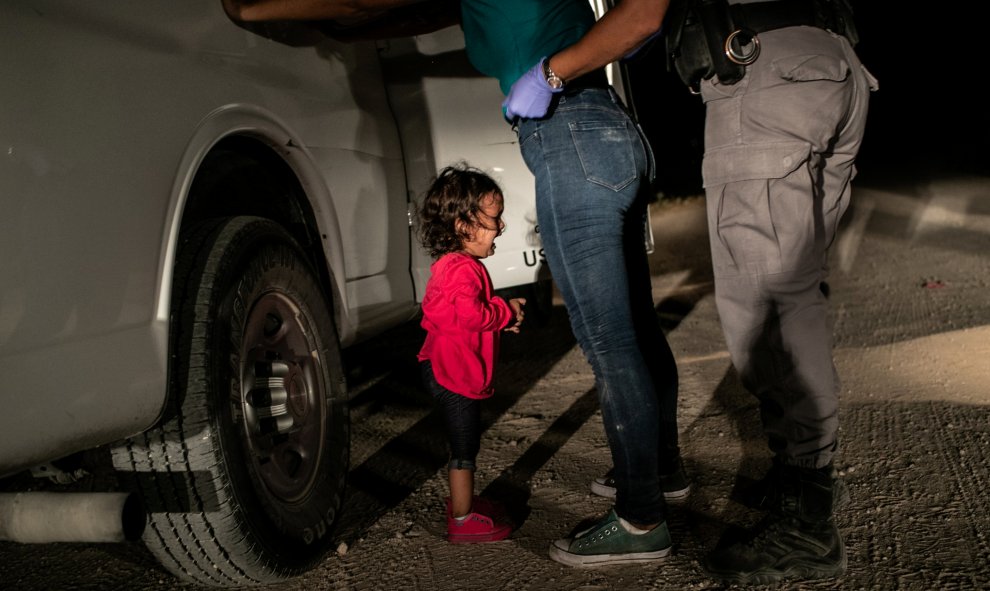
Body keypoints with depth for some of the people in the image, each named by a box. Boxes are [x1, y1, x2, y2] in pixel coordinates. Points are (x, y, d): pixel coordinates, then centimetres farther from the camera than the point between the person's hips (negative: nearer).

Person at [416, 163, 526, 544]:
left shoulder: (451, 264, 14)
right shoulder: (463, 269, -22)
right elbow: (472, 314, -32)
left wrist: (501, 315, 9)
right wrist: (507, 311, -16)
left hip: (449, 369, 11)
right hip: (455, 373, -11)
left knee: (464, 444, 22)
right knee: (464, 448, 0)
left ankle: (463, 501, 36)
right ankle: (462, 521, 10)